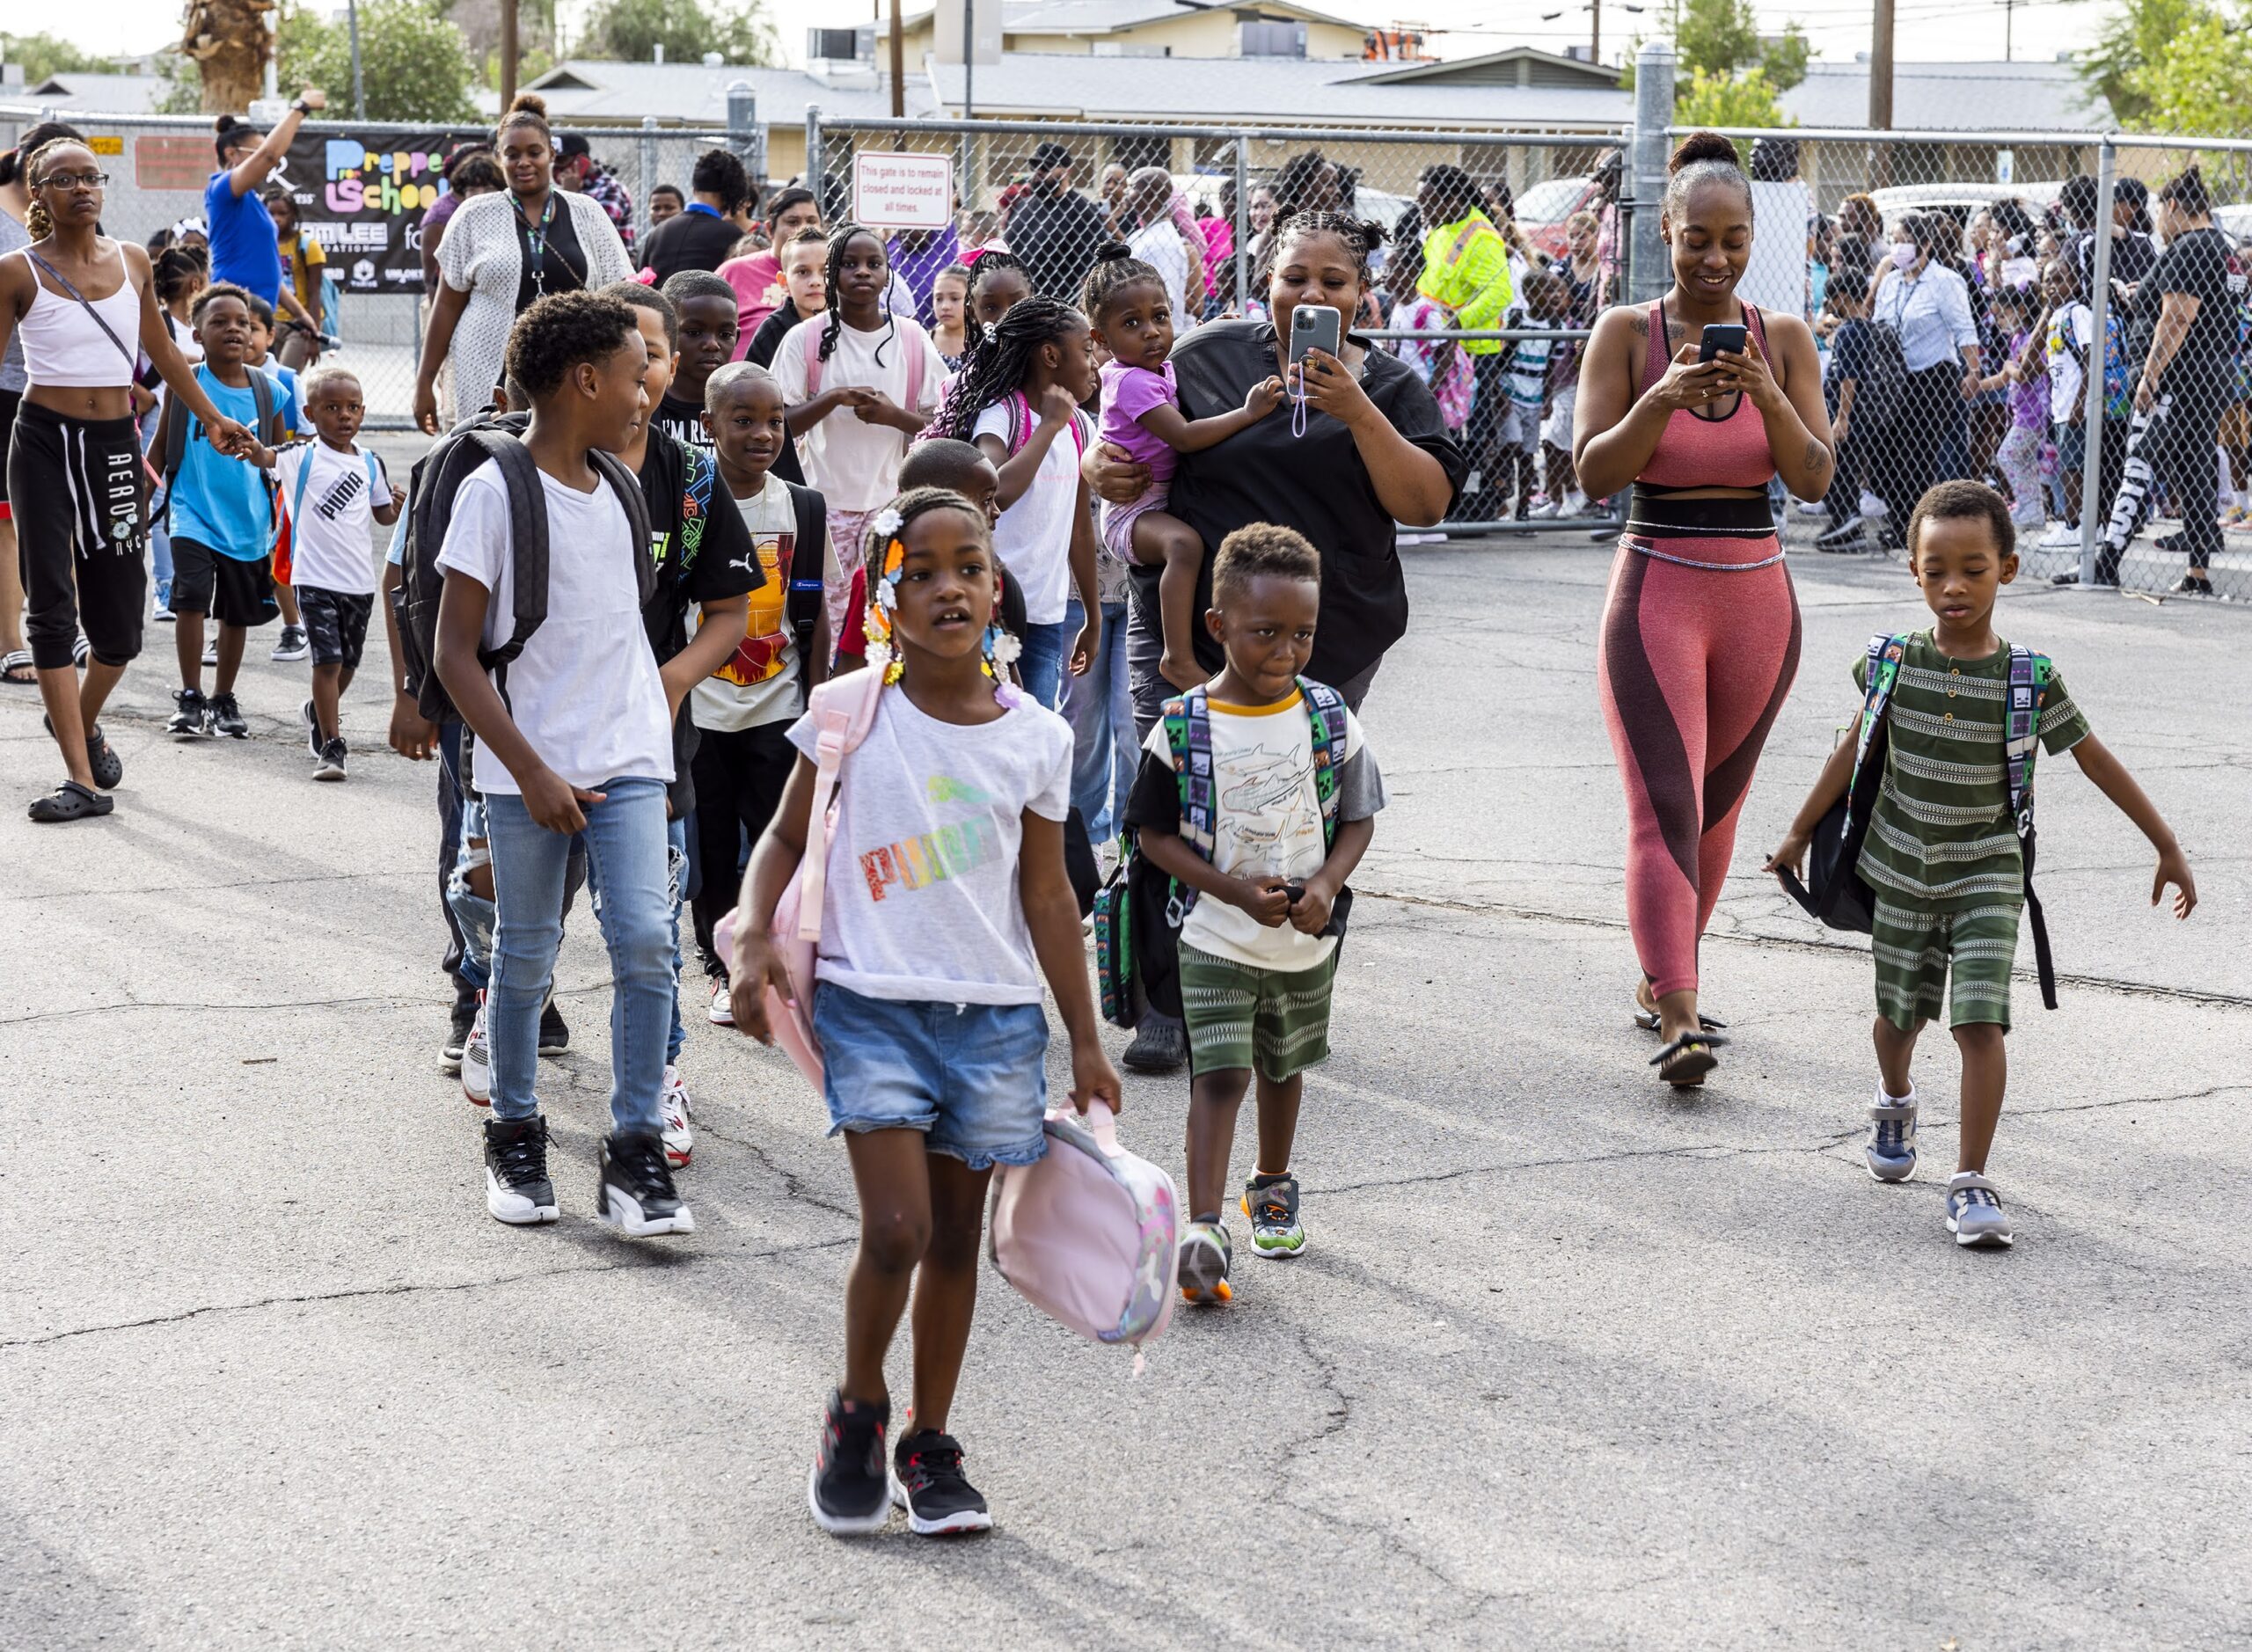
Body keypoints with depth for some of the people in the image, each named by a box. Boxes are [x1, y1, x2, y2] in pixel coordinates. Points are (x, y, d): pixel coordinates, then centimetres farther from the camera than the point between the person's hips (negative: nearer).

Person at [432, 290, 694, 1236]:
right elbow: (456, 652, -11)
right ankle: (514, 1138, 25)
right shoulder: (495, 492, -10)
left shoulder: (617, 484, 9)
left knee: (644, 938, -8)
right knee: (525, 953, 7)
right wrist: (531, 772, -16)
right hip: (528, 768, -4)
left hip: (628, 759, 4)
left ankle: (634, 1156, -2)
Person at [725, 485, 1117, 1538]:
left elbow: (1048, 897, 7)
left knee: (956, 1235, 9)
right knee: (896, 1229, -12)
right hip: (871, 1005, -2)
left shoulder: (1037, 738, 1)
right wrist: (754, 938, -13)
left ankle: (929, 1448, 24)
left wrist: (1086, 1044, 8)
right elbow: (788, 837, 5)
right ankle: (856, 1413, 14)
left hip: (996, 1017, 3)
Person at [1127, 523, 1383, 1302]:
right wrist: (1238, 891, -18)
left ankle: (1272, 1186, 43)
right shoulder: (1184, 728, -12)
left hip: (1308, 940, 3)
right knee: (1219, 1073, -12)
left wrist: (1325, 885, -15)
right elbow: (1156, 834, -8)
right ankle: (1202, 1228, -15)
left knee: (1283, 1067, 20)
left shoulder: (1331, 719, -4)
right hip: (1217, 939, -3)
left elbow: (1358, 819, 3)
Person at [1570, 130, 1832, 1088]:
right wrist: (1663, 397, -23)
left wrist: (1766, 394, -19)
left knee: (1718, 804, 14)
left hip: (1757, 593, 4)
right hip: (1657, 586, -3)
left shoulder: (1784, 339, 4)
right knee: (1663, 804, -13)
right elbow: (1595, 472, -8)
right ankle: (1678, 1022, -20)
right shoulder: (1627, 335, -2)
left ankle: (1662, 978, 32)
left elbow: (1814, 478, -3)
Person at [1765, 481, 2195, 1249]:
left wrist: (2168, 847, 1)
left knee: (1981, 1021, -14)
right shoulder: (1892, 662, -7)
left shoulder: (2030, 681, -12)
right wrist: (1801, 831, 17)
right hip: (1903, 869, 2)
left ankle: (1971, 1182, -10)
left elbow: (2096, 761, -3)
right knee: (1899, 1011, 17)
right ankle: (1895, 1101, 50)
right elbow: (1857, 748, 8)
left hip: (1986, 875, -2)